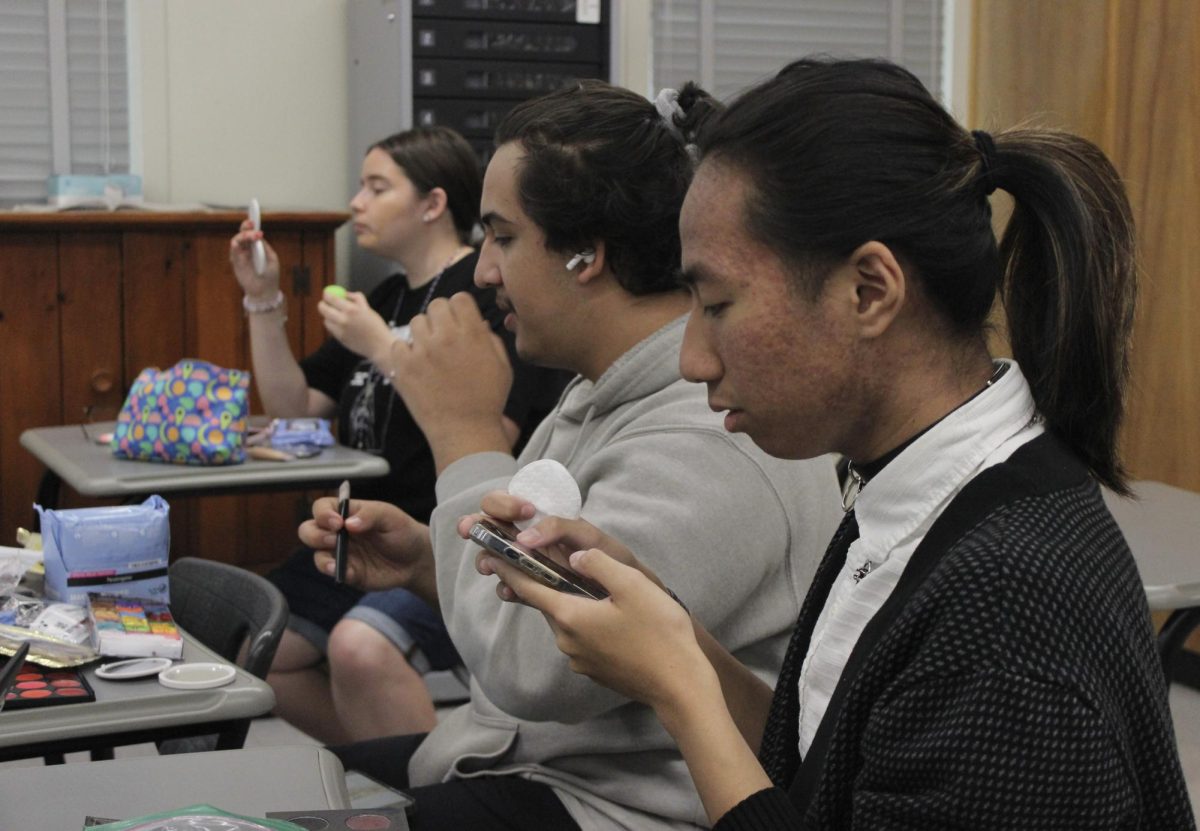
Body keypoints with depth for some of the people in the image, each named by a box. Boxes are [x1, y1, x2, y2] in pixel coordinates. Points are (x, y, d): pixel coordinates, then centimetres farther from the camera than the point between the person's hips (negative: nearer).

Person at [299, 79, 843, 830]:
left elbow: (530, 668, -30)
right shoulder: (610, 391, 7)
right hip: (520, 757, 9)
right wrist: (427, 563, -2)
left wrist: (463, 432, -21)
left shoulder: (709, 438, -25)